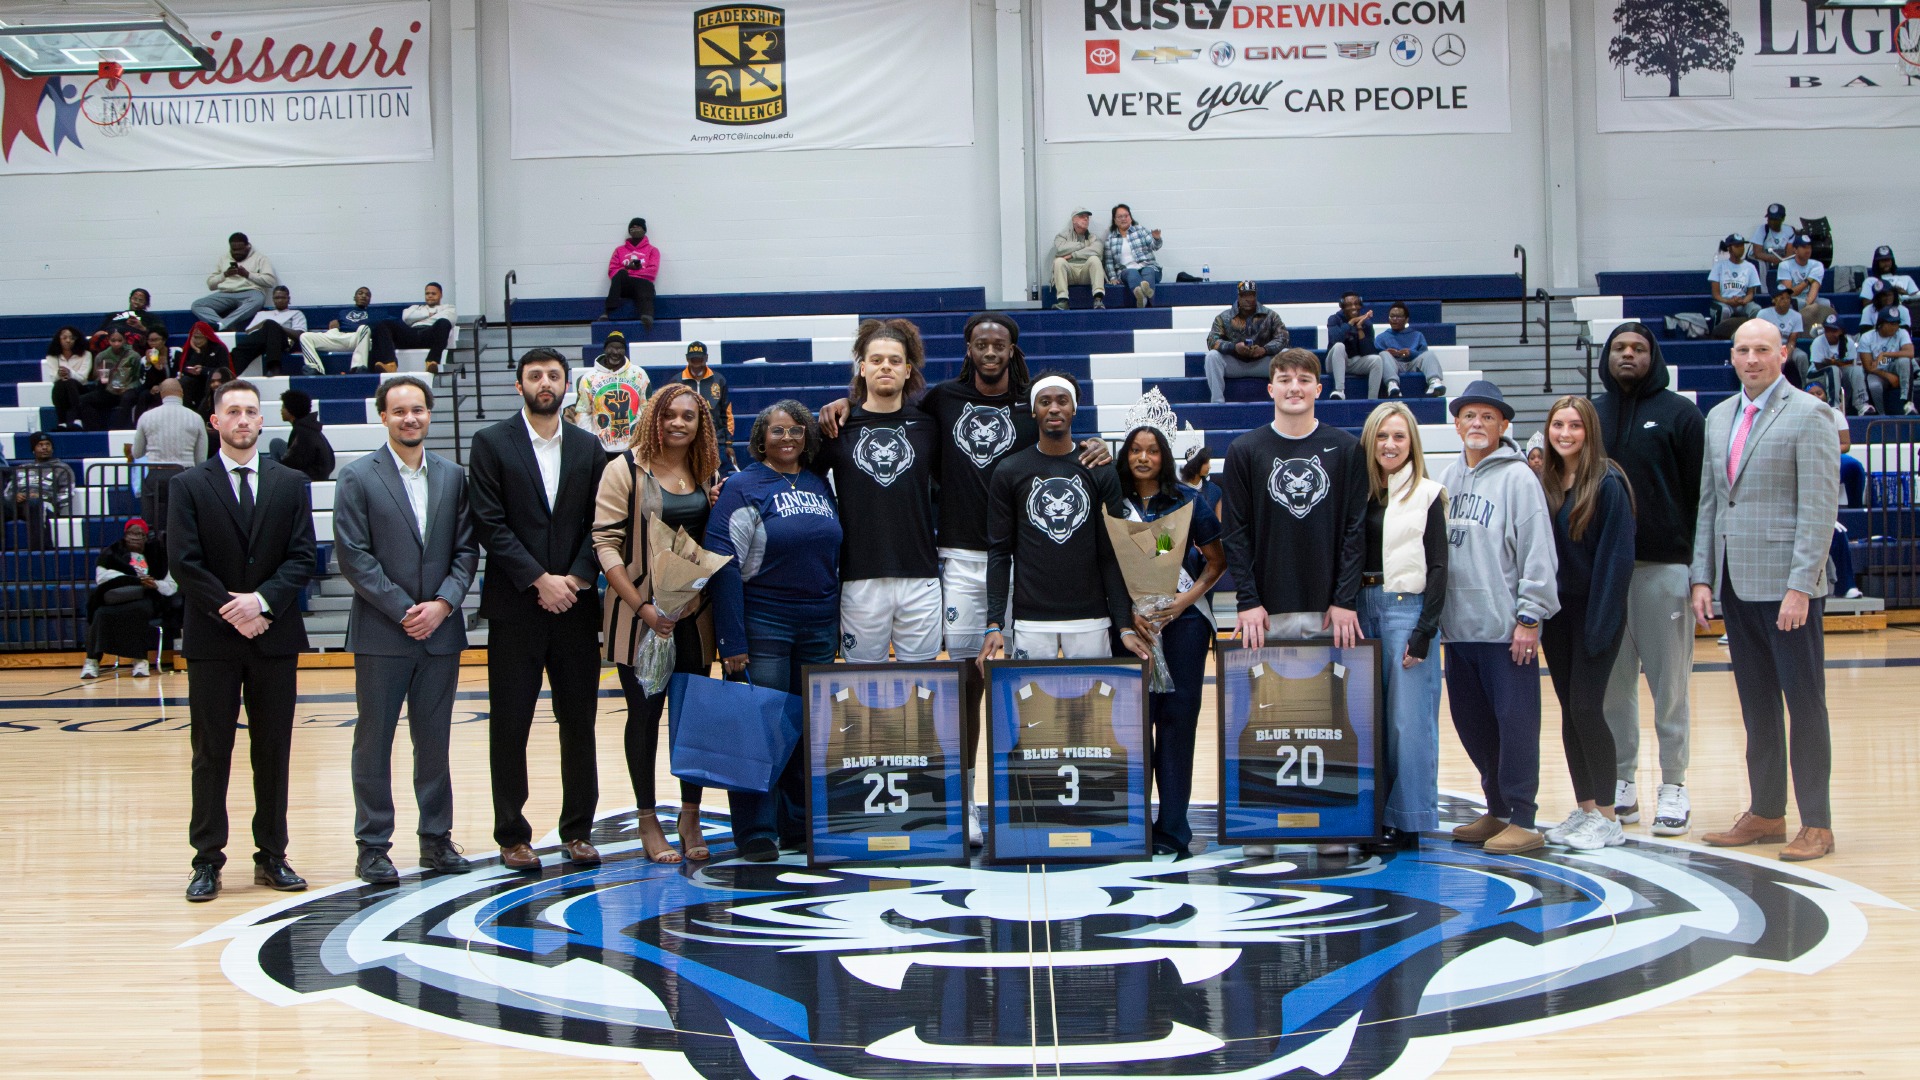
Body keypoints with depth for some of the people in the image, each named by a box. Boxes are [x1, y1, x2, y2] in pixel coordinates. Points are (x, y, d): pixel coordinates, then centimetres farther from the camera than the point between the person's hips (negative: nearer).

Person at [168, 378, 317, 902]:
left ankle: (272, 856, 14)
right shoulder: (188, 486, 3)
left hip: (275, 635, 2)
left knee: (274, 751, 6)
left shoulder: (292, 484, 8)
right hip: (211, 640, -2)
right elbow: (183, 562, -5)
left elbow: (302, 558, 1)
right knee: (211, 753, 2)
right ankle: (208, 860, 9)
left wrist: (264, 600, -13)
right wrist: (230, 610, -12)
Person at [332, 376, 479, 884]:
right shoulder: (357, 478, -1)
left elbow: (466, 549, 8)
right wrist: (403, 610, -11)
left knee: (435, 741, 9)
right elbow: (353, 556, -7)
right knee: (374, 742, 2)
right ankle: (373, 846, 9)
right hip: (382, 633, -3)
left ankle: (437, 837, 18)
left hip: (441, 630, 3)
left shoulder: (452, 476, 10)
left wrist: (443, 603, -7)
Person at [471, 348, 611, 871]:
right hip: (515, 608, -2)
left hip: (575, 606, 3)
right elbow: (490, 523, -6)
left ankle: (578, 831, 16)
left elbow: (600, 524, 6)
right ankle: (512, 836, 11)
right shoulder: (492, 443, 2)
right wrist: (540, 580, -12)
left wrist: (576, 579, -9)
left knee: (579, 723, 6)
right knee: (509, 726, 1)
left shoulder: (588, 448, 11)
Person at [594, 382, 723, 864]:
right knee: (645, 715, 3)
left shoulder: (709, 475, 9)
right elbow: (606, 544, -9)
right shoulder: (625, 470, -5)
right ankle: (648, 821, 14)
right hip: (640, 616, -4)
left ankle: (690, 818, 16)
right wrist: (642, 607, -16)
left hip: (695, 615, 4)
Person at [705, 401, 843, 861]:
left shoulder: (819, 485, 12)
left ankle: (801, 825, 19)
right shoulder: (743, 487, -5)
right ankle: (757, 832, 4)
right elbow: (723, 565, -11)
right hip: (763, 625, -5)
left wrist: (838, 621, 11)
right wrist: (732, 641, -16)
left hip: (818, 628, 5)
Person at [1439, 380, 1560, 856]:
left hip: (1506, 628, -7)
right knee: (1472, 723, 11)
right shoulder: (1449, 478, 14)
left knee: (1515, 722, -4)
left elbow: (1538, 551, -10)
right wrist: (1433, 612, 12)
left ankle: (1522, 820, 3)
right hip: (1458, 626, 7)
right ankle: (1496, 810, 23)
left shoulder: (1518, 477, -6)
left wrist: (1529, 617, -14)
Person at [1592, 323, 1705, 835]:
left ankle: (1674, 786, 8)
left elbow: (1702, 488, -2)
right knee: (1613, 682, 7)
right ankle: (1622, 782, 15)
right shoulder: (1590, 415, 12)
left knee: (1669, 682, 1)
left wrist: (1700, 562, -8)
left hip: (1664, 564, -3)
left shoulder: (1680, 414, 2)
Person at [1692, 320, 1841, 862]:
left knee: (1804, 702, 0)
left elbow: (1819, 508, -12)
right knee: (1756, 704, 11)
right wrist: (1702, 578, 8)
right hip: (1736, 587, 6)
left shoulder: (1809, 415, -6)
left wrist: (1799, 587, -17)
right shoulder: (1719, 418, 14)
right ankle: (1765, 814, 19)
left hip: (1786, 587, -6)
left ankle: (1816, 823, 6)